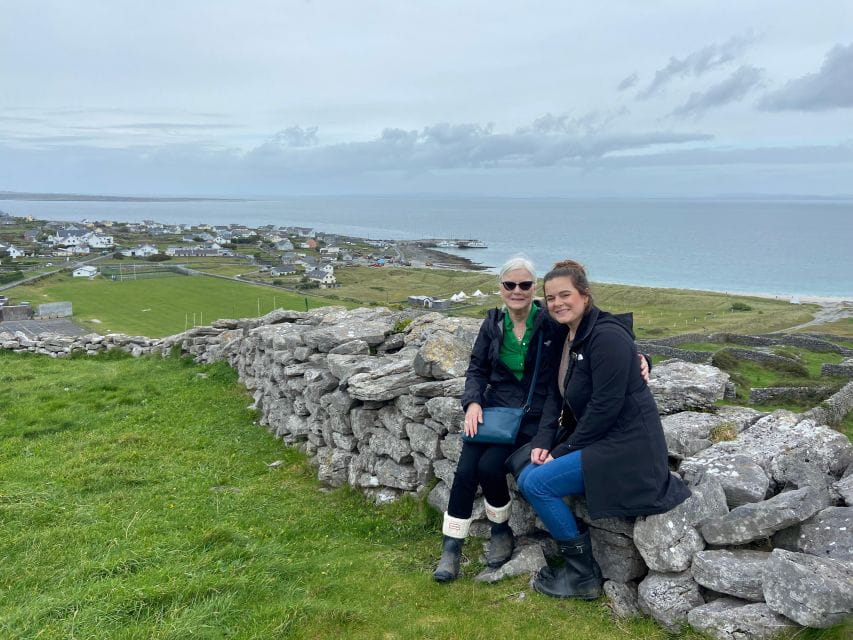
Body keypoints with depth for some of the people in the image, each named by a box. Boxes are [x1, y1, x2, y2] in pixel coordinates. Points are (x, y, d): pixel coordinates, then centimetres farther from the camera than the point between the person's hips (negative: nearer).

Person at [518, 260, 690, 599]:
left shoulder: (607, 336, -18)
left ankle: (583, 575, 1)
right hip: (598, 440, 9)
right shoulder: (566, 337, 10)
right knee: (527, 476, 1)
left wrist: (563, 451, -14)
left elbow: (606, 406, -21)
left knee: (537, 483, -15)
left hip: (626, 444, -9)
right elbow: (556, 397, 12)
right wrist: (543, 441, -3)